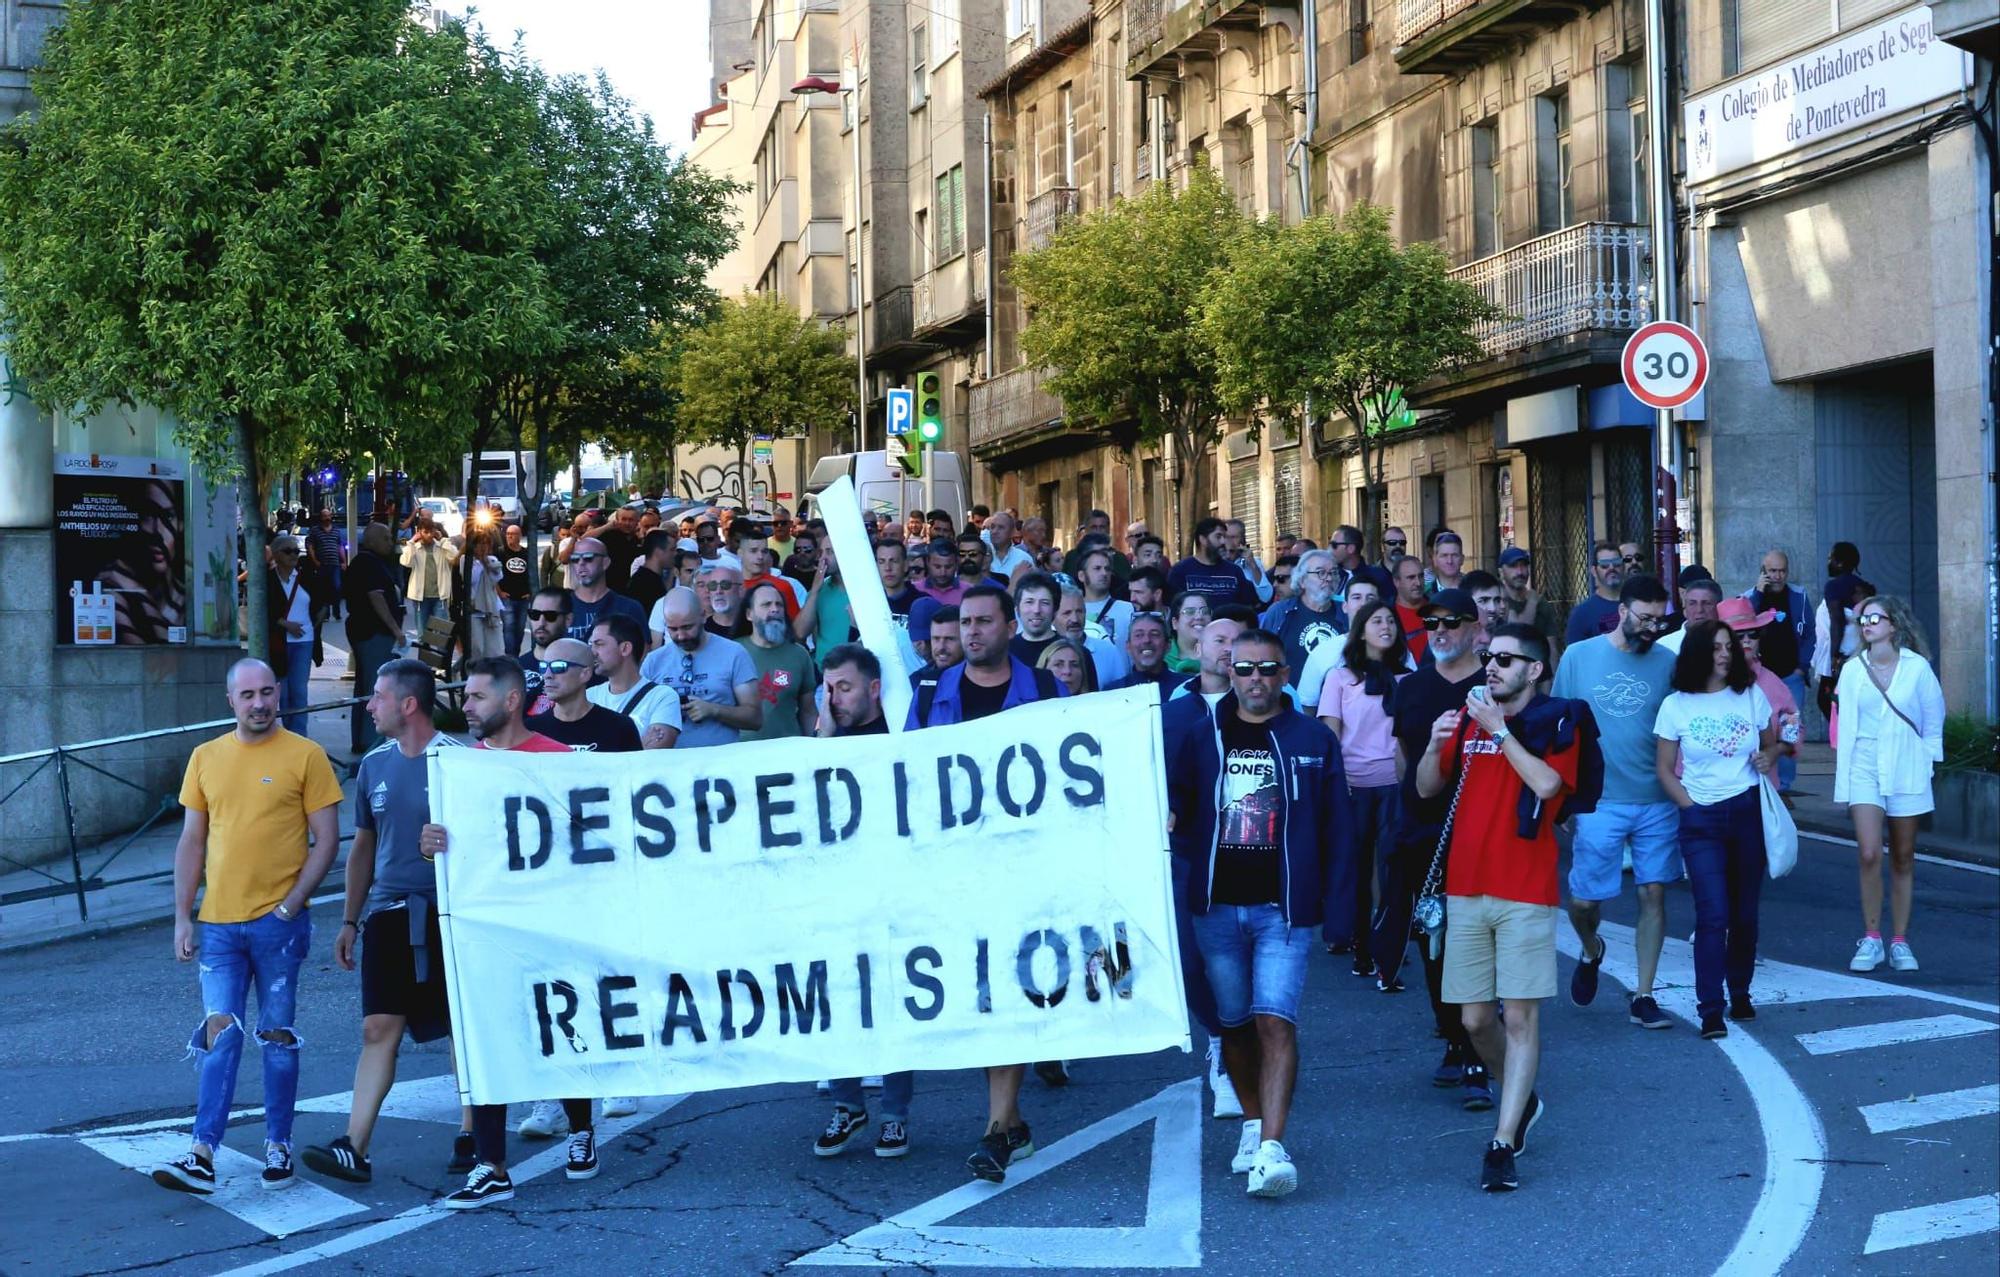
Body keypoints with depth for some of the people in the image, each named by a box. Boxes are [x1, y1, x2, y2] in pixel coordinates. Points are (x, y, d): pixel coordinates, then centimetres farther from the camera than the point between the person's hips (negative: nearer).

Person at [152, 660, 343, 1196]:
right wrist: (183, 917, 6)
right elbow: (191, 842, 12)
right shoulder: (206, 757, 8)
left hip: (279, 921, -3)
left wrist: (292, 902, -13)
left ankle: (279, 1147, 15)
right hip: (219, 923, 3)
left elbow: (326, 839, -4)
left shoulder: (305, 756, -3)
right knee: (220, 1034, -2)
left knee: (277, 1035, 5)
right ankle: (203, 1155, -6)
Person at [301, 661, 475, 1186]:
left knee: (464, 1028, 5)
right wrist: (351, 920, 18)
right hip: (388, 912, 5)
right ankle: (354, 1148, -3)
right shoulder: (374, 765, 10)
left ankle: (470, 1136, 17)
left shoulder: (456, 759, -7)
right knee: (378, 1030, 0)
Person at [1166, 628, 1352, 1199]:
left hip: (1283, 909, -3)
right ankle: (1253, 1125, 28)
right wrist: (1186, 851, -9)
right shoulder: (1203, 739, 7)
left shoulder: (1313, 741, 3)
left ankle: (1272, 1149, -20)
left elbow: (1335, 827, 4)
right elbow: (1176, 811, 11)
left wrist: (1338, 904, -1)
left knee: (1275, 1019, -15)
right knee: (1234, 1022, 11)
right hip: (1216, 906, 3)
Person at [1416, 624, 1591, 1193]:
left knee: (1520, 1017, -6)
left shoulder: (1556, 721, -1)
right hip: (1466, 888, 5)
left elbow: (1548, 783, -18)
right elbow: (1427, 788, 14)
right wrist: (1435, 745, -5)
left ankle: (1503, 1144, -5)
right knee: (1475, 1018, 7)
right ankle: (1522, 1099, 33)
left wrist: (1499, 729, -15)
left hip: (1525, 893, -5)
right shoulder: (1468, 717, 12)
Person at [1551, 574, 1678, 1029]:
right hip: (1599, 800, -1)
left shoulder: (1668, 663, 2)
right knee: (1583, 898, 1)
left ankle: (1643, 997, 12)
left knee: (1653, 894, 1)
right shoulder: (1579, 657, 1)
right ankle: (1591, 952, 35)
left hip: (1658, 803, 1)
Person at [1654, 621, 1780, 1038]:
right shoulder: (1676, 705, -1)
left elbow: (1772, 744, 16)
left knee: (1745, 911, 6)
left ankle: (1740, 992, 23)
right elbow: (1665, 770, 4)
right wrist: (1690, 807, -6)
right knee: (1713, 914, -10)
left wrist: (1768, 757, -6)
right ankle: (1710, 1009, -7)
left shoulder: (1751, 696, 5)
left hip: (1748, 812, 2)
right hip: (1701, 819, -2)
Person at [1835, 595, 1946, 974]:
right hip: (1864, 769, 0)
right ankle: (1871, 939, -2)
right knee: (1870, 855, -11)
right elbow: (1845, 723, 6)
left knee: (1903, 859, 7)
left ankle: (1899, 942, 15)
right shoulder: (1852, 669, 2)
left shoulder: (1917, 667, -2)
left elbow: (1933, 722, 7)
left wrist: (1926, 766, 3)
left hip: (1906, 770, 0)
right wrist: (1843, 777, 4)